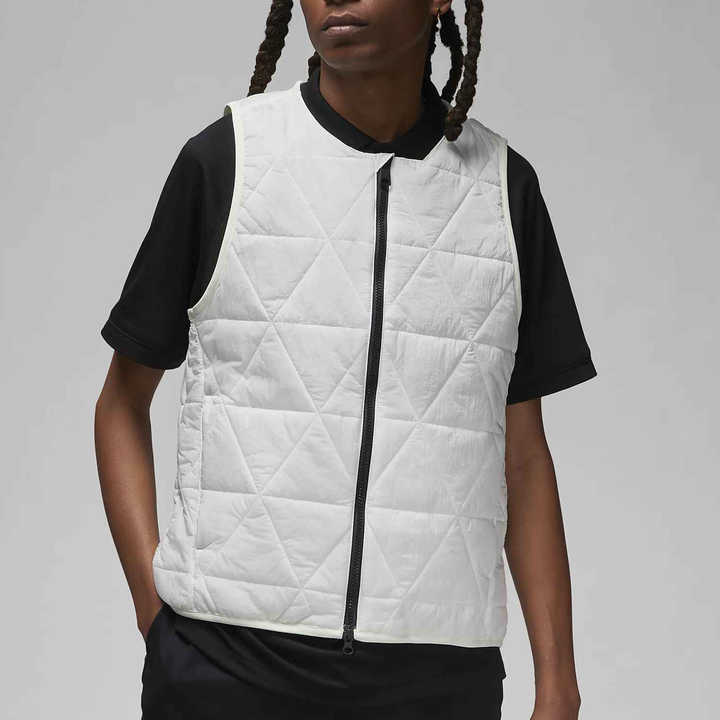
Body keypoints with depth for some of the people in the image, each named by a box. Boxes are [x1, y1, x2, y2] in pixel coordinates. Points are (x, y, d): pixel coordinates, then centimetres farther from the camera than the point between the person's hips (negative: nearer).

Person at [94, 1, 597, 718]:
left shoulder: (505, 187, 8)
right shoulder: (223, 158, 2)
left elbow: (523, 457, 10)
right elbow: (122, 405, 9)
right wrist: (153, 607, -3)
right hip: (227, 658, -1)